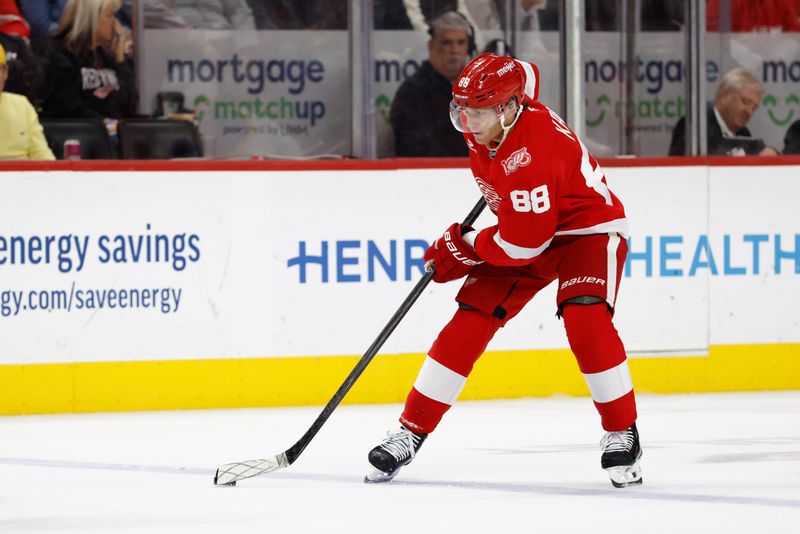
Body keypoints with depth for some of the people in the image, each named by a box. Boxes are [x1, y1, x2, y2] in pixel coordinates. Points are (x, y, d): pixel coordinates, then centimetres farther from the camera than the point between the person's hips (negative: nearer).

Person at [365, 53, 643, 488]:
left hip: (586, 228, -8)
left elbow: (525, 242, -32)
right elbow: (526, 74, 14)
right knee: (469, 322, -3)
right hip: (523, 226, 8)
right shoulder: (483, 125, -11)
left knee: (584, 318, -30)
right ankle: (411, 432, 3)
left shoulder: (532, 153, -35)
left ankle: (622, 434, -14)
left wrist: (466, 250, -16)